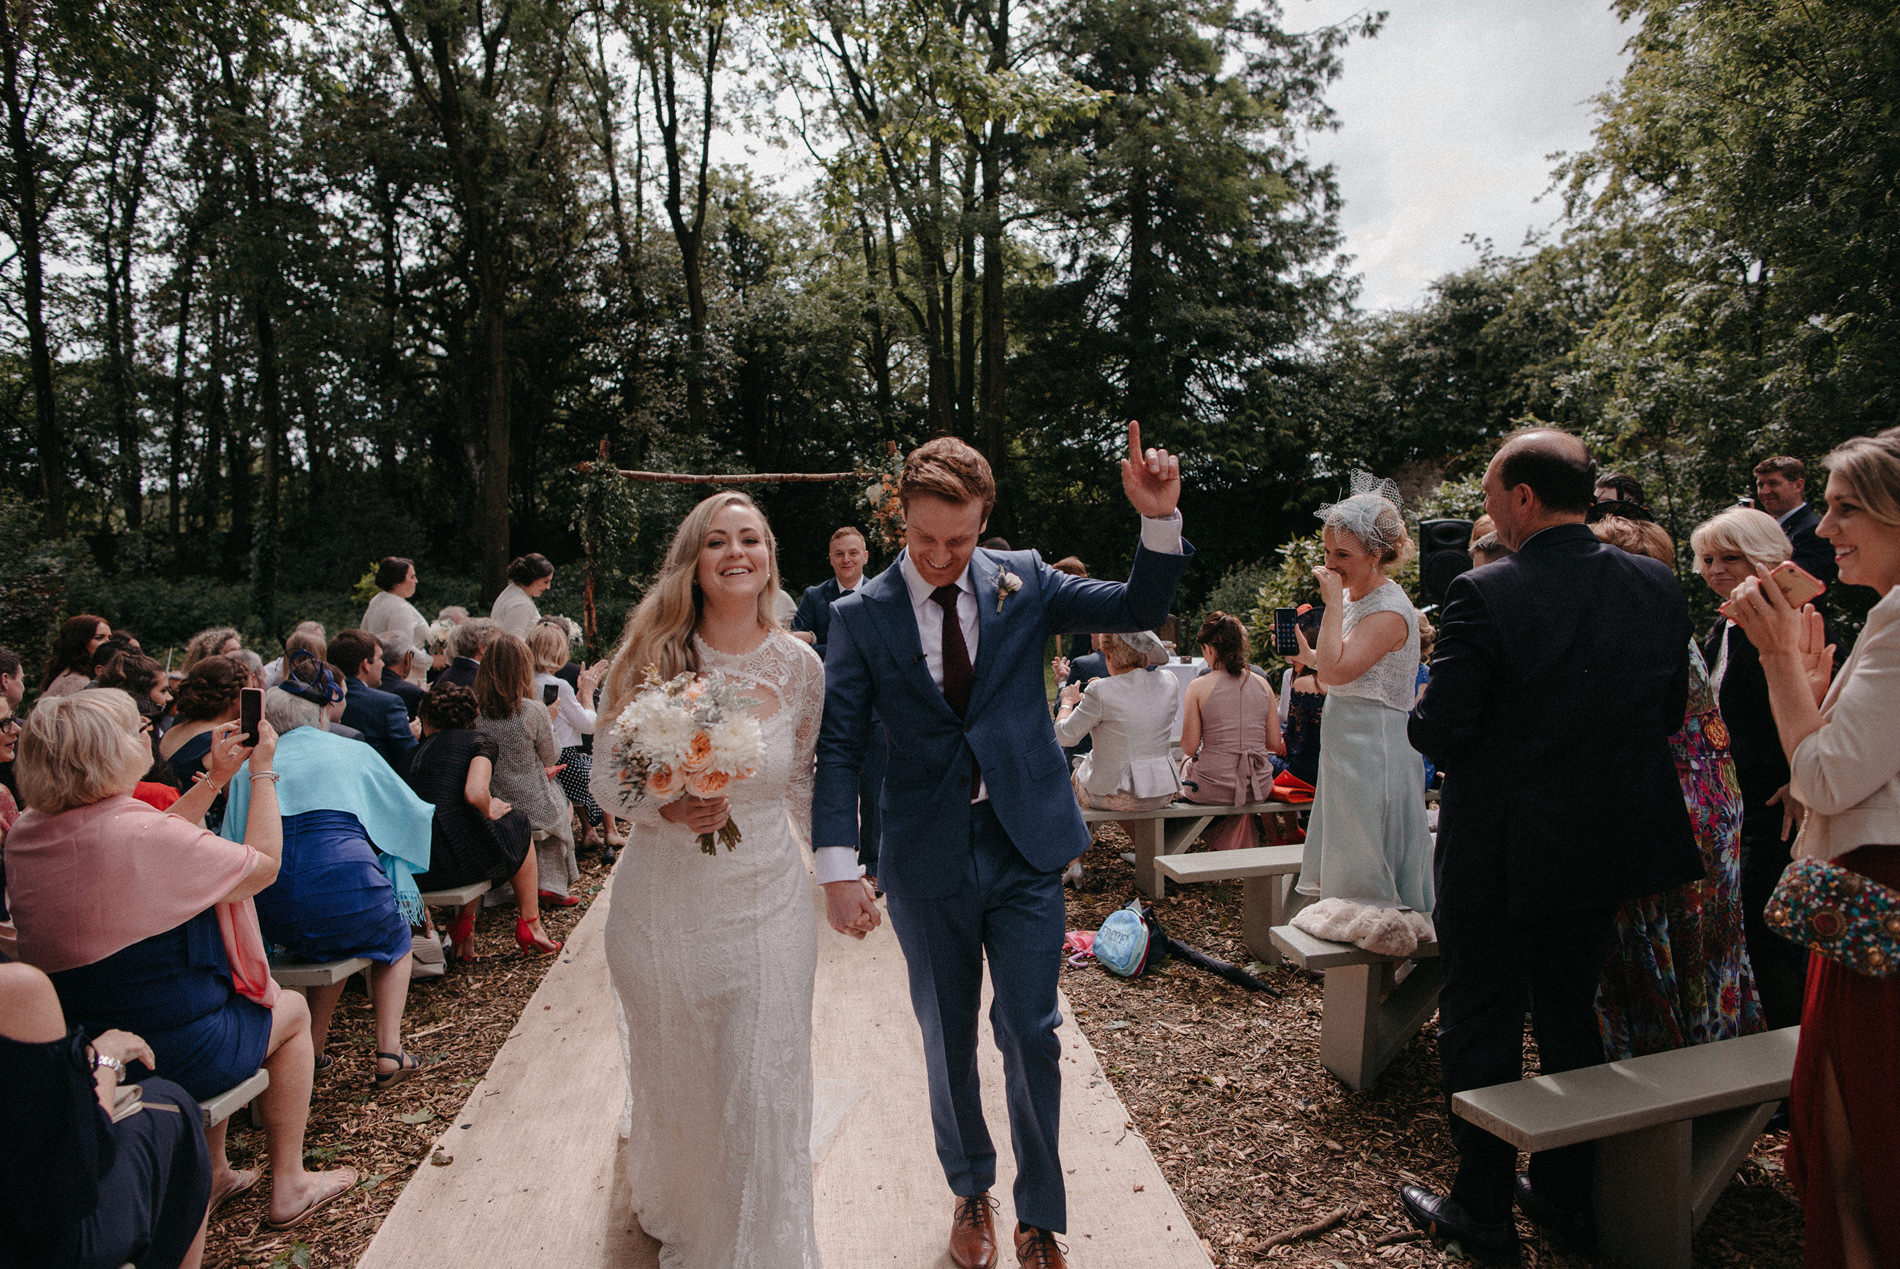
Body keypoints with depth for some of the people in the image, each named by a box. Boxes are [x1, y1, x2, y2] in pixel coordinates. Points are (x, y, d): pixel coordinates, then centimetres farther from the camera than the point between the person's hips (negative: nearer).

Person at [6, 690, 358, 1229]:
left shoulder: (24, 834, -4)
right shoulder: (144, 835, -29)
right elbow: (263, 865, -14)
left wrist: (216, 778, 13)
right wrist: (263, 774, -5)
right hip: (168, 1055, -7)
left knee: (206, 983, 34)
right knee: (291, 1010, 19)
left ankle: (211, 1173, 39)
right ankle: (289, 1188, 28)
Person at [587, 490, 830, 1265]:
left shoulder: (800, 666, -6)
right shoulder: (647, 656, -8)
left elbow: (808, 785, 4)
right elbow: (605, 779, -3)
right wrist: (665, 807, -22)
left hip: (766, 903, -1)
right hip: (661, 903, 1)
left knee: (762, 1089, 1)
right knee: (669, 1077, 21)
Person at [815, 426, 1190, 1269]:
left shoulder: (1022, 581, -1)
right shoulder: (861, 615, -5)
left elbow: (1139, 611, -1)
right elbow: (839, 746, -6)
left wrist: (1160, 519, -17)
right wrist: (838, 868, -14)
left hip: (1026, 848, 0)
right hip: (928, 858, 0)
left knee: (1031, 1035, 5)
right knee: (947, 1039, 16)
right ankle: (971, 1191, 41)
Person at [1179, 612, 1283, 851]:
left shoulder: (1198, 687, -10)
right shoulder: (1262, 684, 1)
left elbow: (1189, 748, -8)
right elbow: (1275, 744, 4)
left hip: (1213, 790, -4)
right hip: (1259, 788, 4)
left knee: (1184, 765, 29)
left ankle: (1223, 846, 33)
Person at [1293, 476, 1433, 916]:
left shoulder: (1390, 611, -17)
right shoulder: (1353, 600, 11)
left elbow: (1336, 670, -28)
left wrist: (1333, 602, -23)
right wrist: (1306, 652, 5)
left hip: (1374, 755, -10)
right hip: (1344, 751, 10)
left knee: (1365, 879, 0)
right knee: (1339, 870, 16)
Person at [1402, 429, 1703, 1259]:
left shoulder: (1485, 594, -22)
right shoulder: (1658, 588, -3)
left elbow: (1438, 732, -20)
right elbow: (1669, 716, 5)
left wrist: (1425, 715, 1)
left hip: (1499, 855, -6)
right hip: (1607, 846, 6)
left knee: (1482, 1027, 10)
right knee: (1571, 1016, 21)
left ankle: (1482, 1209, 24)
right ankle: (1565, 1193, 35)